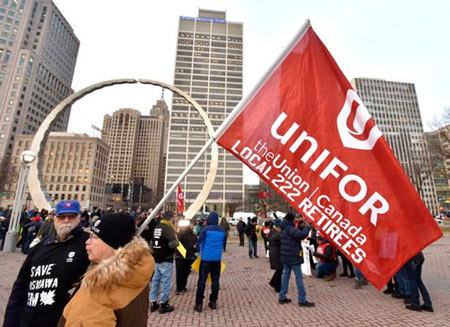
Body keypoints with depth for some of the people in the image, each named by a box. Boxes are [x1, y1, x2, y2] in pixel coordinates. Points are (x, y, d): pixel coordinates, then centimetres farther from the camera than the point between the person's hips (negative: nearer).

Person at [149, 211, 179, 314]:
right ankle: (163, 304, 10)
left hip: (156, 258, 8)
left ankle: (153, 303, 24)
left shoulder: (156, 227, 7)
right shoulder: (168, 228, -19)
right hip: (166, 260, -8)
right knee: (166, 282, 2)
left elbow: (152, 242, 16)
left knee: (155, 280, 15)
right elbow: (173, 244, -25)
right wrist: (177, 241, -6)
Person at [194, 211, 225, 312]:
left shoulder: (206, 229, -8)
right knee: (215, 280, 11)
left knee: (202, 280, 3)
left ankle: (199, 304, 6)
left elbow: (199, 242, -4)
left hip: (206, 258, -4)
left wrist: (199, 251, 15)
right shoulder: (222, 231, 5)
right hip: (217, 258, 4)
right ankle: (213, 302, 20)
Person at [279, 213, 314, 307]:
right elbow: (302, 235, -30)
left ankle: (282, 297, 20)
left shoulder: (285, 228, 10)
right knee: (299, 277, 2)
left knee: (285, 275, 13)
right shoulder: (290, 229, -20)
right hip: (293, 257, -9)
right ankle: (302, 300, 11)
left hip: (286, 256, 9)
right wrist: (307, 227, -14)